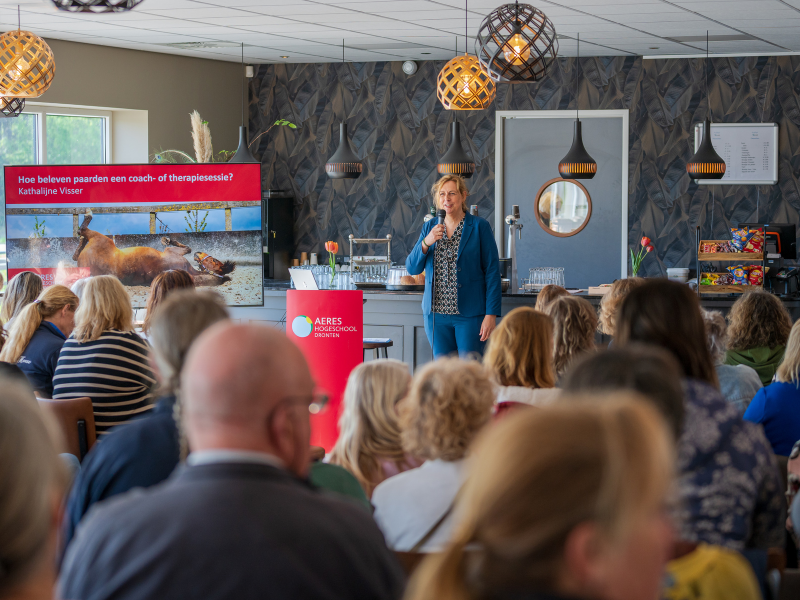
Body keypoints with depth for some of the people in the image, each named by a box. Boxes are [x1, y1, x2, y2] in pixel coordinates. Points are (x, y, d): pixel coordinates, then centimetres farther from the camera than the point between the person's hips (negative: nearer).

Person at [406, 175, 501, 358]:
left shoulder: (479, 227, -2)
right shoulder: (430, 227, 11)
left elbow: (492, 272, -4)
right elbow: (412, 269, 8)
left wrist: (491, 314, -12)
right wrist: (426, 243, -11)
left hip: (469, 315, -4)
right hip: (436, 314, 4)